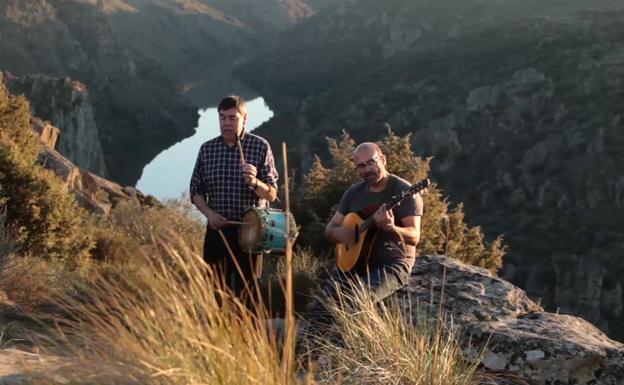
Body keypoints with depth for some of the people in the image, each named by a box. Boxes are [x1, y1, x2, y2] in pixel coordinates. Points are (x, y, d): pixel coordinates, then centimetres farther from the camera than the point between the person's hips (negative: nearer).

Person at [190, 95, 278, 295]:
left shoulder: (260, 146, -3)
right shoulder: (207, 149, 4)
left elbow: (271, 195, -4)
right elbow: (196, 190, 9)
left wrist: (255, 182, -25)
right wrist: (209, 213, -9)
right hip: (217, 229, 2)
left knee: (246, 290, 4)